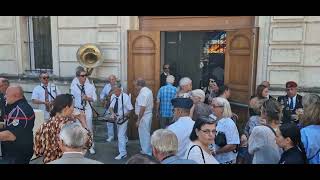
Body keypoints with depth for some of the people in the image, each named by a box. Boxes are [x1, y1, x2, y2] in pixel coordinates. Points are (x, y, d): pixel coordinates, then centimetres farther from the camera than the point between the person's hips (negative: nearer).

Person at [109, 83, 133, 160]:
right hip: (117, 118, 6)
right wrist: (112, 113, -22)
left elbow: (130, 110, -17)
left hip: (123, 118, -6)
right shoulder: (113, 96, -9)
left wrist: (122, 116, -27)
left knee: (121, 135, -9)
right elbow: (111, 107, -2)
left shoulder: (125, 97, -24)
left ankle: (122, 153, 1)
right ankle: (125, 141, 58)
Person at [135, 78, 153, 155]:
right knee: (146, 134, 20)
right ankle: (148, 151, 32)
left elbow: (142, 108, -26)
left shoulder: (142, 93, -22)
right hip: (149, 115, 10)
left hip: (144, 117, -10)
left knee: (144, 135, 2)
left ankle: (146, 153, 12)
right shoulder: (148, 91, 9)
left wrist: (138, 120, -21)